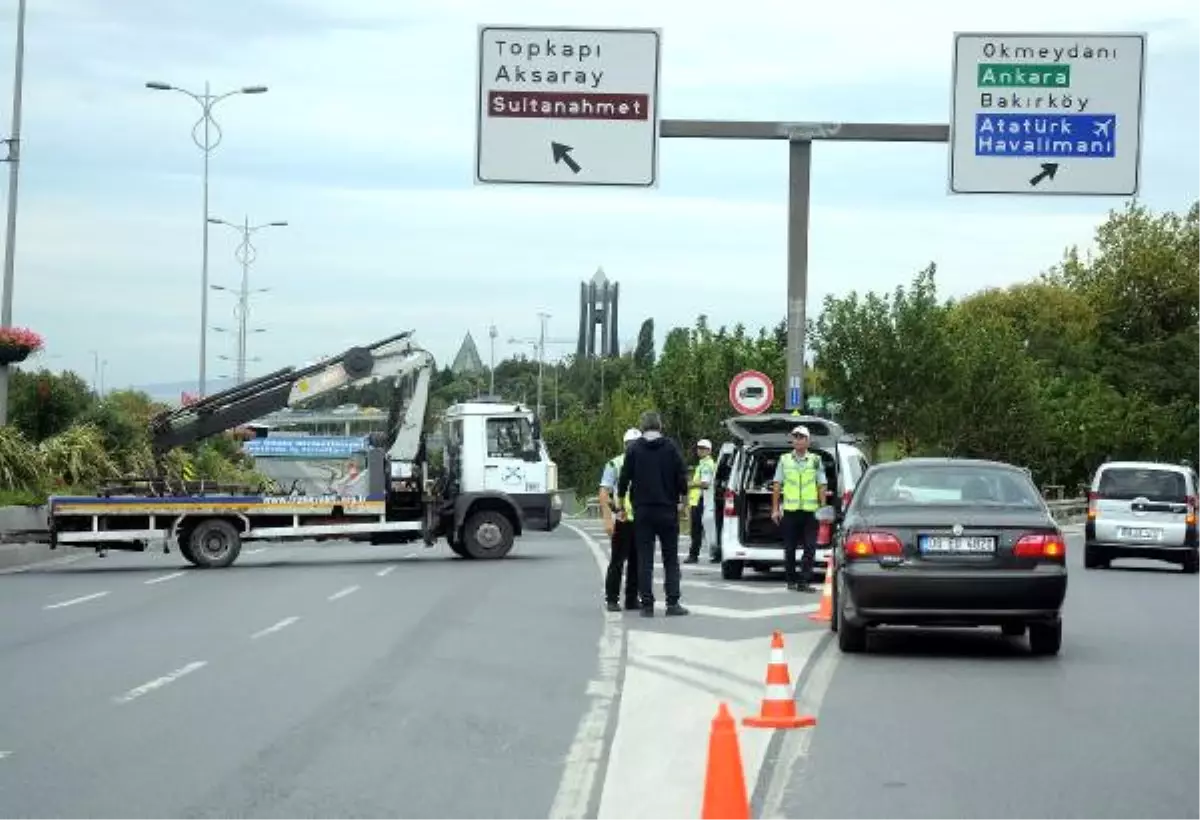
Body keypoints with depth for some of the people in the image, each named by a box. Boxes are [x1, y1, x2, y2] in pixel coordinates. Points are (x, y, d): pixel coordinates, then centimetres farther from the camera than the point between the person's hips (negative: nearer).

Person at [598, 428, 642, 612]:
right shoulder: (614, 465, -2)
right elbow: (604, 493, -7)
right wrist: (608, 519, -16)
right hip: (621, 520, -5)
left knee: (636, 561, 7)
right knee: (617, 561, -2)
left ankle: (632, 598, 15)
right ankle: (612, 599, 4)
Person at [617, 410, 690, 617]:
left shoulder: (634, 449, -1)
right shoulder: (670, 447, -3)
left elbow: (624, 479, -1)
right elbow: (682, 477, -3)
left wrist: (621, 504, 11)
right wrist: (682, 501, 10)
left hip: (642, 511, 0)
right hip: (667, 510, 0)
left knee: (644, 559, 3)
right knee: (671, 558, 7)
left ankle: (647, 604, 0)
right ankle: (672, 603, 1)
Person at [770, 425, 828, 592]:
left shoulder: (816, 461, 7)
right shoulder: (784, 460, 8)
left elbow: (822, 486, 6)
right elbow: (777, 486, 8)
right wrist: (775, 509, 2)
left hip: (810, 511, -1)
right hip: (789, 510, 1)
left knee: (810, 548, -5)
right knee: (789, 548, 7)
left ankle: (803, 581, -3)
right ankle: (791, 580, 17)